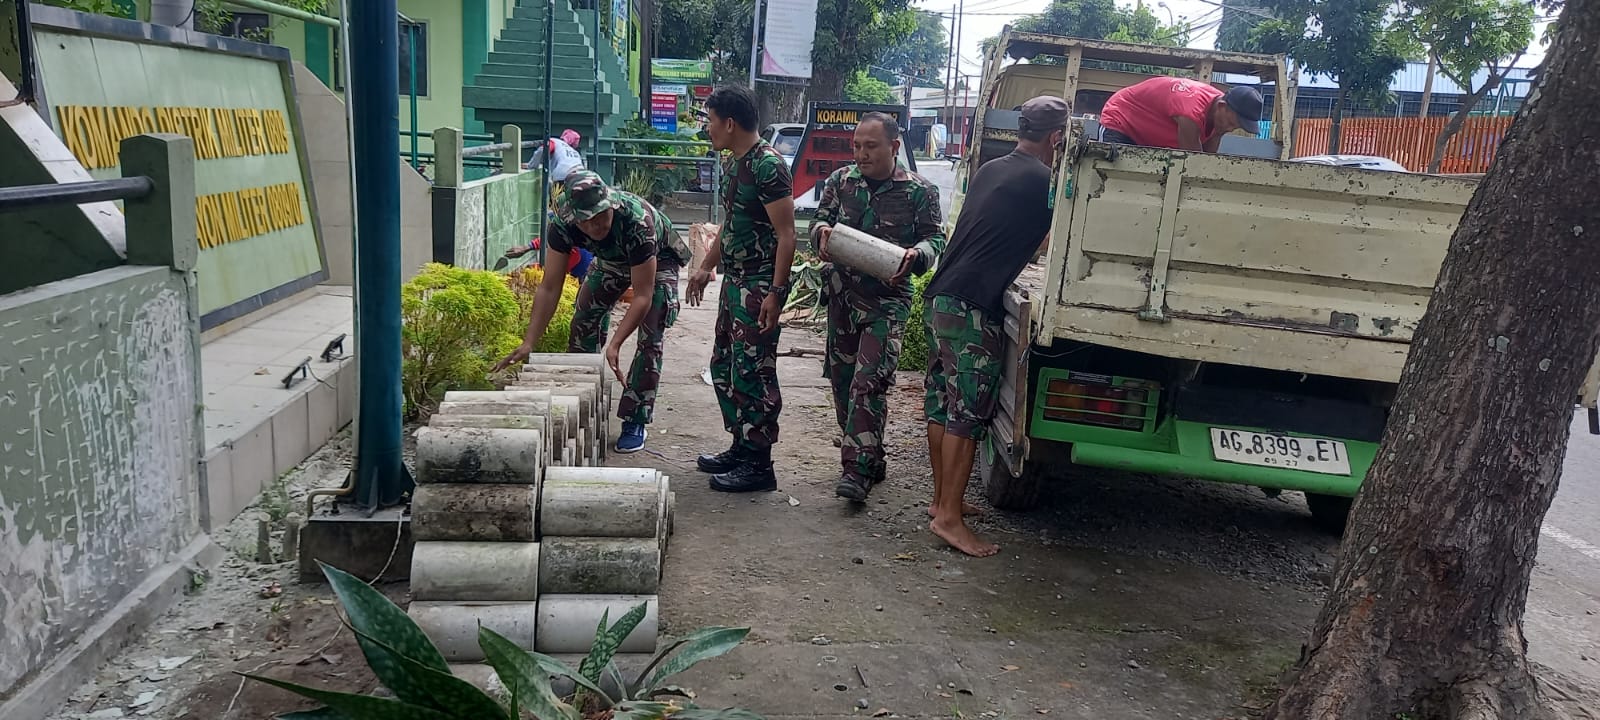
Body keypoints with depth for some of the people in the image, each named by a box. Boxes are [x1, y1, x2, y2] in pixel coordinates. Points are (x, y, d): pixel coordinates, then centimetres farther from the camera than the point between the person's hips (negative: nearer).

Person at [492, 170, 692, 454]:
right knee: (583, 321, -1)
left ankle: (635, 422, -6)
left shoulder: (637, 222, -43)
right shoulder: (564, 222, -31)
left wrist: (614, 345, -48)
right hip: (611, 258, 5)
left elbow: (642, 296, -39)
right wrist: (528, 343, -35)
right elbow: (549, 288, -28)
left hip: (658, 259, -4)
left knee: (650, 339, -14)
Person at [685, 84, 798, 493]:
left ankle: (759, 465, 5)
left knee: (752, 374, -5)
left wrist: (776, 292, -23)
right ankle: (741, 448, 27)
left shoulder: (768, 166, -17)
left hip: (759, 287, -10)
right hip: (734, 282, 10)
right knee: (724, 367, 15)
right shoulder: (735, 165, 12)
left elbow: (786, 234, -19)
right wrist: (706, 267, 25)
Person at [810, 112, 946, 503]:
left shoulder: (919, 192, -4)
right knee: (842, 379, 9)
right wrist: (822, 231, -12)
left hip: (887, 300, -5)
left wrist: (916, 255, -22)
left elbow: (935, 238, 0)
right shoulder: (840, 181, 6)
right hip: (841, 295, 5)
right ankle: (869, 460, 23)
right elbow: (819, 219, 13)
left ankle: (858, 469, -11)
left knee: (868, 382, -13)